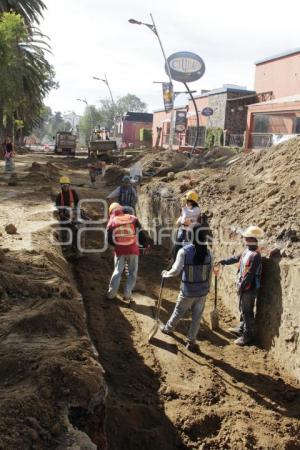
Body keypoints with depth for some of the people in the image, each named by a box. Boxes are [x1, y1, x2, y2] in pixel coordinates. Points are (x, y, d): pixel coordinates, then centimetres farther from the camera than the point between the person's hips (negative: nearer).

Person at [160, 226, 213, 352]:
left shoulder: (184, 251, -19)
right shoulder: (208, 253, -6)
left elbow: (176, 271, -18)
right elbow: (210, 273, 2)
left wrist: (166, 274, 2)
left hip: (188, 291, -2)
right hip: (202, 291, 2)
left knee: (178, 312, 20)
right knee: (197, 317, 11)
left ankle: (168, 328, 44)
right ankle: (191, 341, 18)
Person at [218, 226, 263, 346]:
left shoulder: (254, 255, -26)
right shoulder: (248, 250, 4)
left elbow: (249, 275, -25)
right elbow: (237, 258, 21)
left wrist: (241, 287, -17)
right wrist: (224, 261, 19)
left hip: (249, 288, -9)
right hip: (244, 287, 9)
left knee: (247, 312, 2)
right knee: (243, 309, 23)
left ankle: (248, 335, 15)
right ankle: (241, 329, 39)